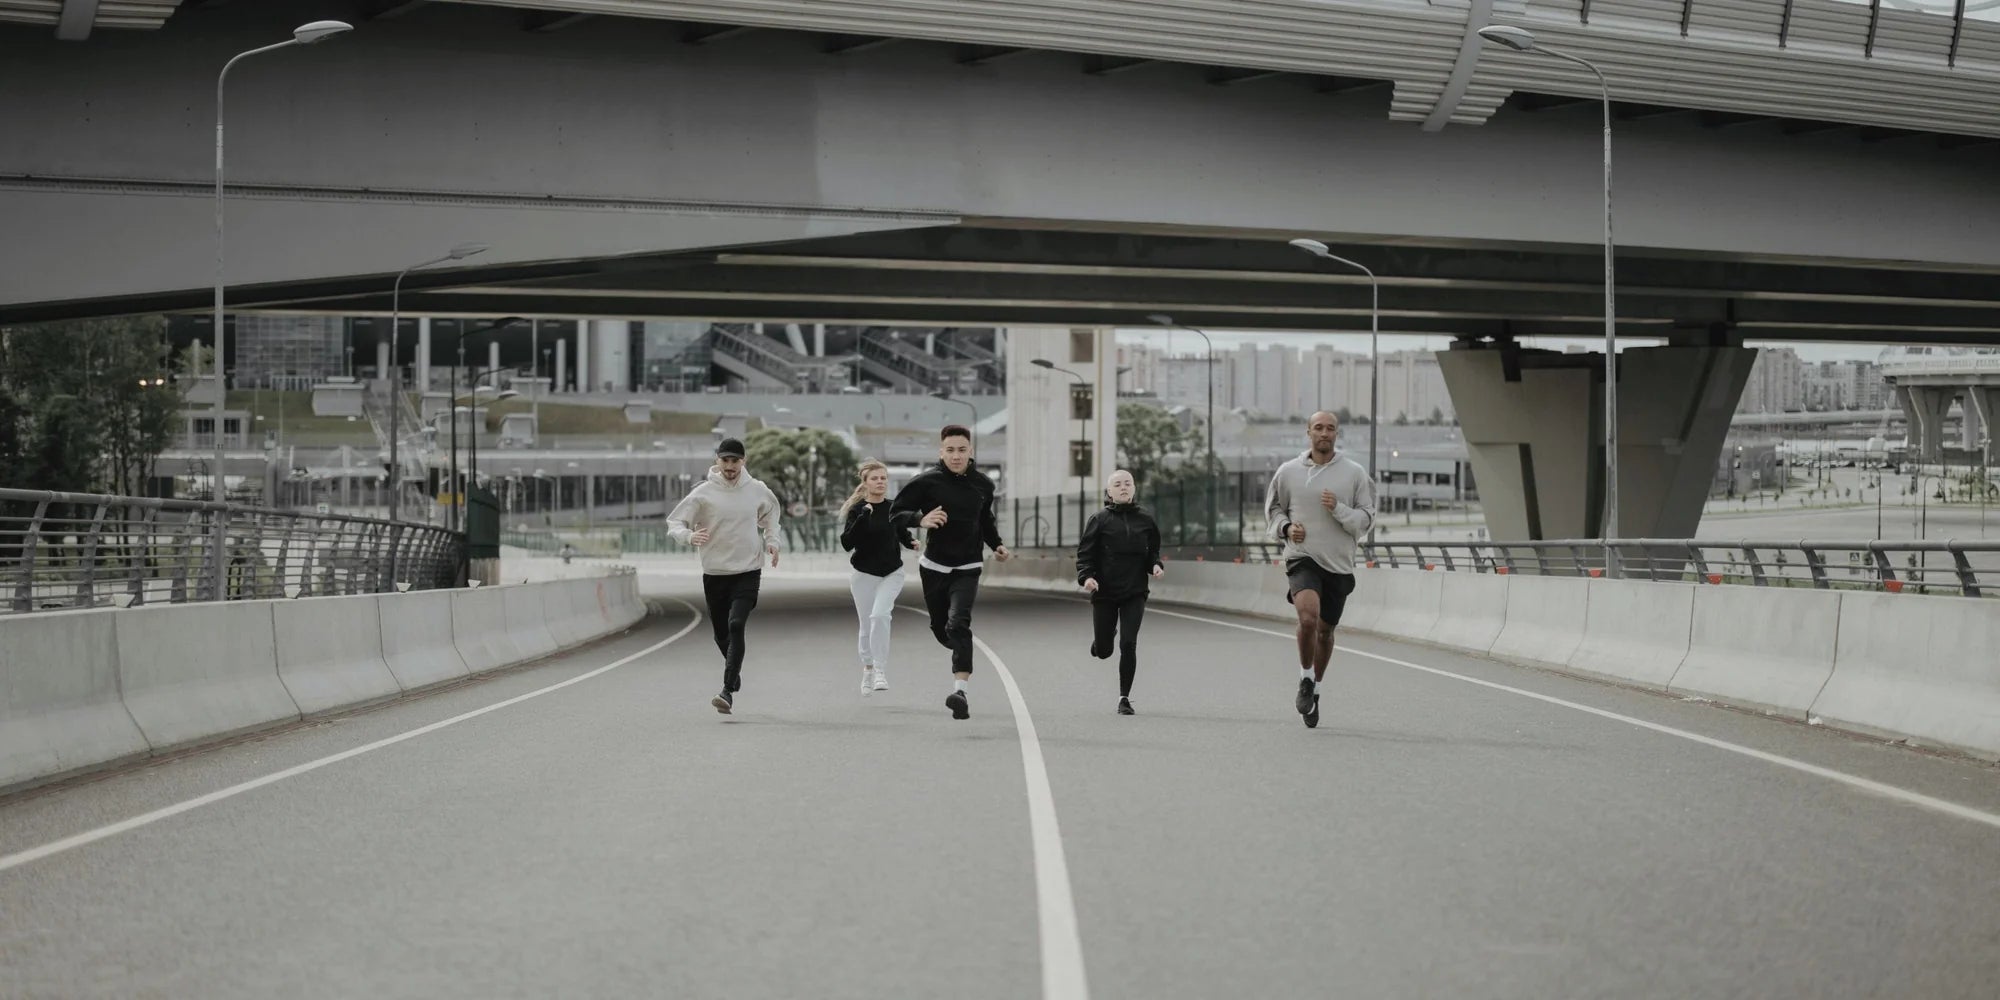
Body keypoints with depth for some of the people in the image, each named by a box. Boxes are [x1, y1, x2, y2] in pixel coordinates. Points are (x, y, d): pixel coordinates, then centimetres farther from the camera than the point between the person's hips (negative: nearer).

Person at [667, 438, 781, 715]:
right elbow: (674, 522, -4)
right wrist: (689, 536, -25)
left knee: (736, 626, -20)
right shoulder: (703, 493, -4)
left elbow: (770, 514, 23)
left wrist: (772, 541, 8)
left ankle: (728, 692, -24)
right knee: (722, 634, 11)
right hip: (714, 573, 1)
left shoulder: (758, 491, 2)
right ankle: (734, 674, 43)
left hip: (748, 571, -1)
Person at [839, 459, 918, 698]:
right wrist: (862, 518, -27)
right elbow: (847, 543, -16)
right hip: (864, 574, 0)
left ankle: (880, 671, -17)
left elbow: (903, 534, 16)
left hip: (891, 573, 0)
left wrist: (912, 543, -6)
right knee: (867, 626, 7)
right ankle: (868, 671, 29)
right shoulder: (857, 510, -6)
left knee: (880, 615, -21)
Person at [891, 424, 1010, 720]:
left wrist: (996, 544, 8)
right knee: (940, 628, 13)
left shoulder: (983, 484, 3)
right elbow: (897, 511, -7)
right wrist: (921, 519, -26)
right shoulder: (927, 481, -9)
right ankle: (962, 651, 50)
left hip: (968, 568, 0)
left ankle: (959, 690, -29)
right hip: (934, 565, 0)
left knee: (958, 624, -20)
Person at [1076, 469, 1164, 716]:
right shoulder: (1100, 520, -2)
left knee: (1128, 645, -10)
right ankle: (1104, 638, 47)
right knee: (1104, 650, 7)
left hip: (1134, 593, 1)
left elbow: (1153, 551, 16)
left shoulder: (1145, 520, 5)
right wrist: (1086, 576, -19)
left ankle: (1125, 697, 3)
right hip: (1104, 593, -1)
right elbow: (1084, 552, -3)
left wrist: (1155, 566, -5)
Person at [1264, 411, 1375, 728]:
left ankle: (1315, 688, 32)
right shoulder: (1288, 472, 3)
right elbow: (1273, 508, 16)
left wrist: (1338, 509, -15)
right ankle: (1306, 680, -4)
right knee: (1308, 617, -25)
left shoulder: (1354, 473, 2)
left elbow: (1366, 518, 2)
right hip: (1302, 557, -2)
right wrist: (1286, 527, -3)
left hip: (1339, 562, 2)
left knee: (1325, 629, 11)